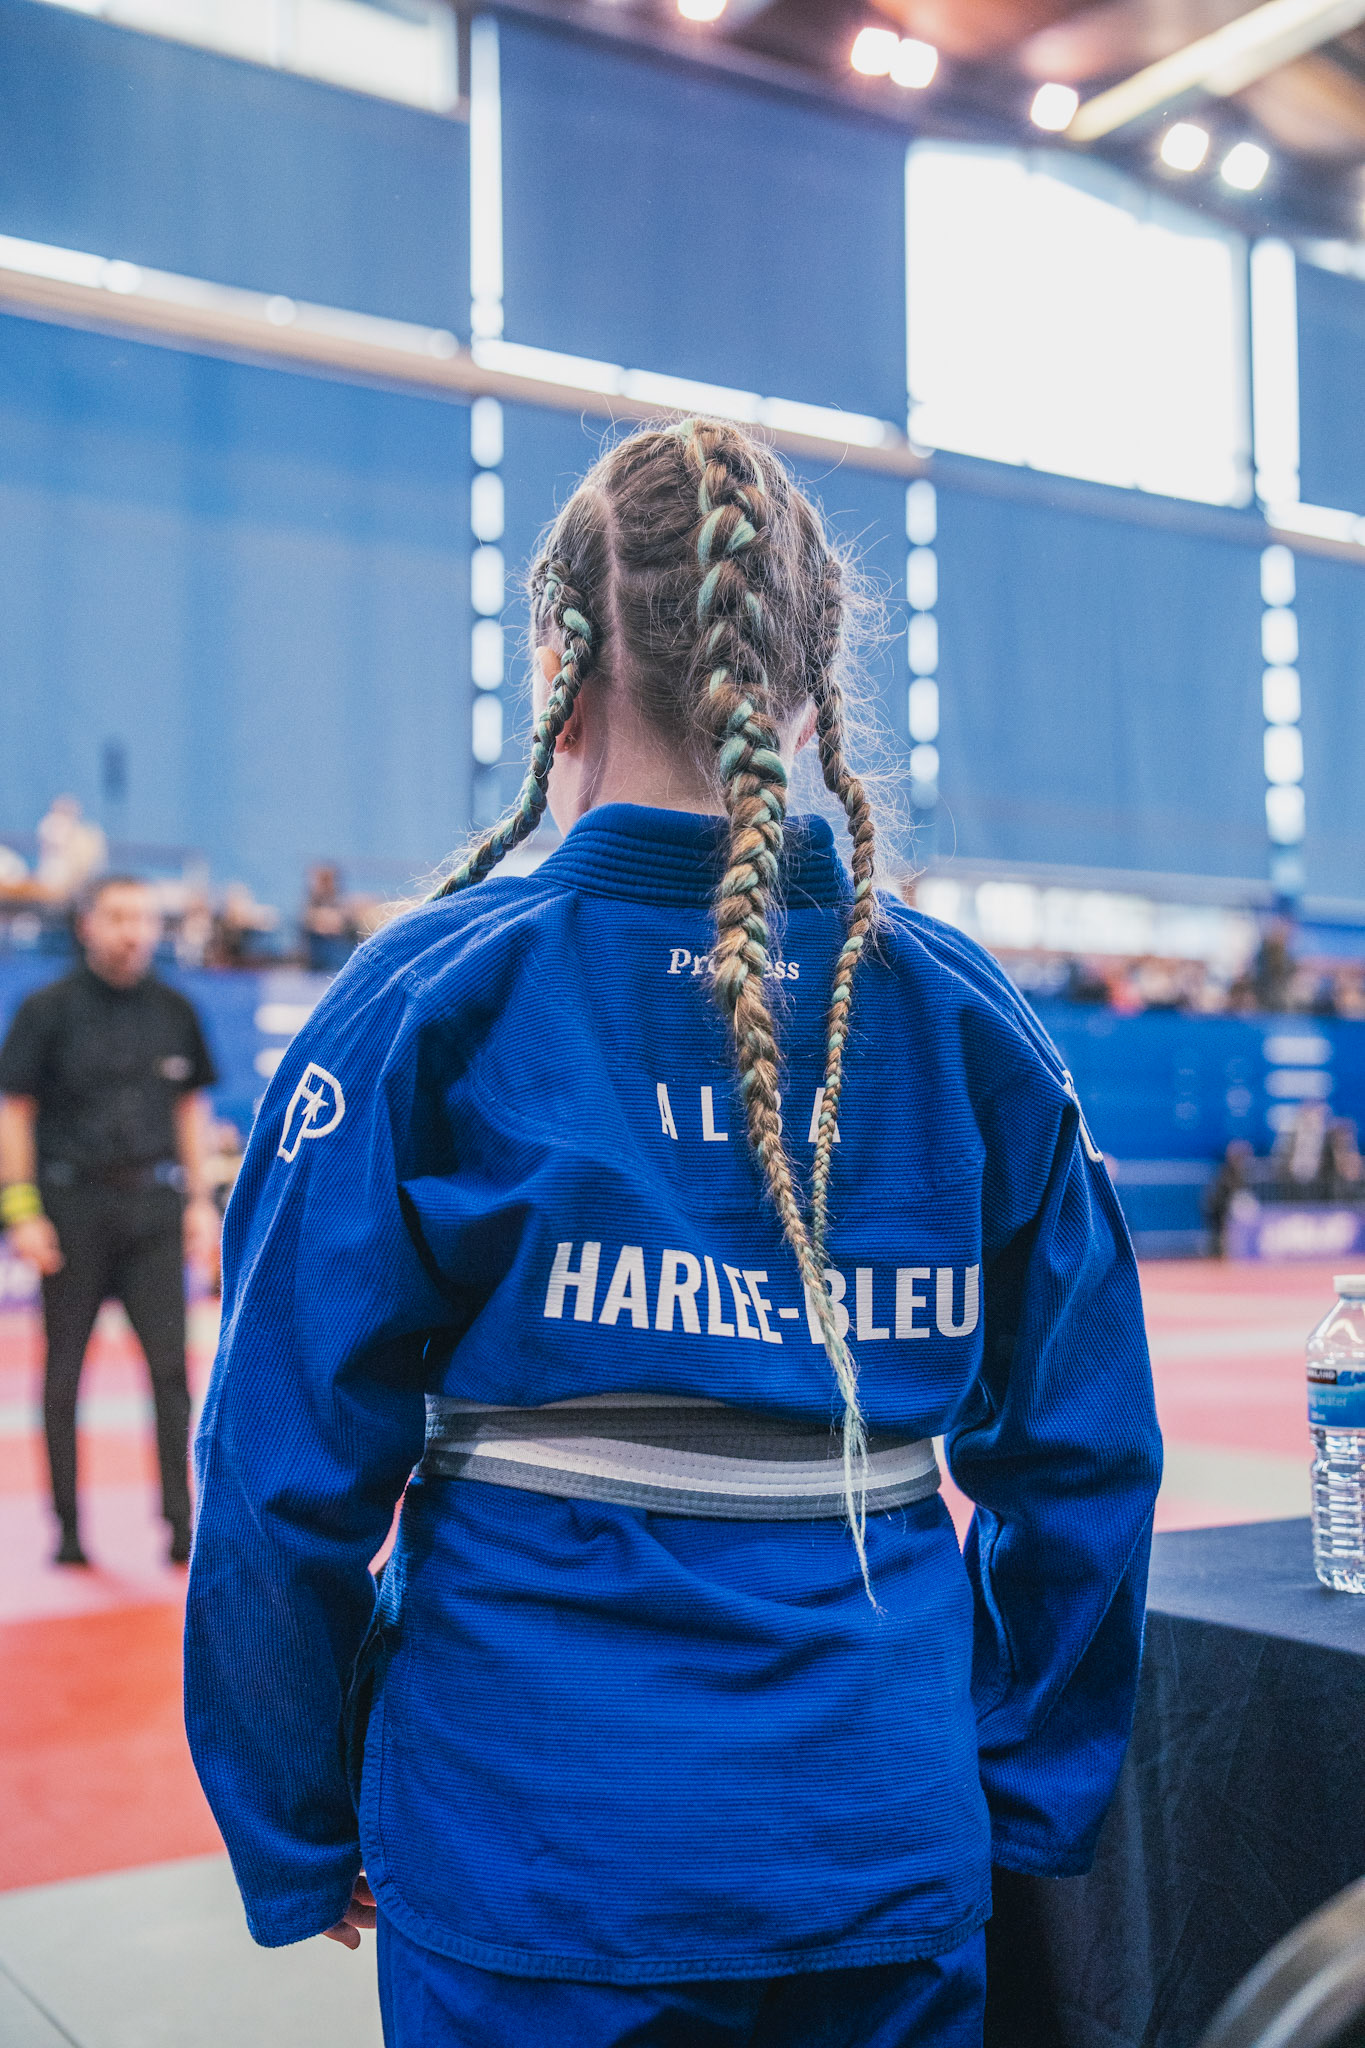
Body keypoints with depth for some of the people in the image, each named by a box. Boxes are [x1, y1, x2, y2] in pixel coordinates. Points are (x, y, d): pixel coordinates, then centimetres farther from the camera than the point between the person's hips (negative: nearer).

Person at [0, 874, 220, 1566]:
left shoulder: (173, 1010, 8)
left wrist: (200, 1200, 9)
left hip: (152, 1204, 2)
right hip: (70, 1204, -2)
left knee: (170, 1365, -3)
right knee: (64, 1372, 6)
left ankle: (181, 1526, 2)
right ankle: (68, 1528, 17)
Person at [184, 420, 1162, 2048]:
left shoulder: (432, 998, -11)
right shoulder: (970, 1018, -2)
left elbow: (286, 1473, -10)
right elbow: (1081, 1458, 1)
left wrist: (299, 1839, 4)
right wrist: (1022, 1803, 13)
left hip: (536, 1865, -2)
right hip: (893, 1853, 3)